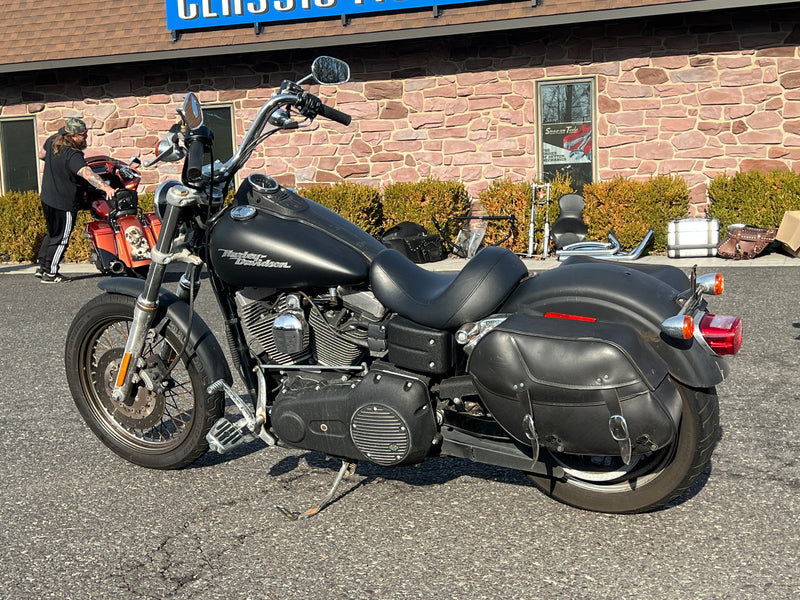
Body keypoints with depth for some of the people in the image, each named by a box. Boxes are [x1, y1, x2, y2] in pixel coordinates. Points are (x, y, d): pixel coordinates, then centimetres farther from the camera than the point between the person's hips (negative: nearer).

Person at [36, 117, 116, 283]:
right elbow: (86, 173, -45)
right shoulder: (73, 155, -29)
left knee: (53, 233, 25)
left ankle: (41, 266, 32)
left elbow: (42, 154, 20)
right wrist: (105, 187, -57)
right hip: (64, 204, -9)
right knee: (61, 238, 6)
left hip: (47, 198, 9)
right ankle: (50, 274, 15)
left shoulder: (53, 140, 0)